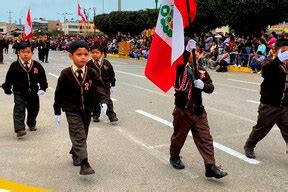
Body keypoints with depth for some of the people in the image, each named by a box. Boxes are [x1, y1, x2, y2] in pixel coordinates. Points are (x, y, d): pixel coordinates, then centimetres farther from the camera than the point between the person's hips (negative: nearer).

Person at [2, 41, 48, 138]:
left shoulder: (37, 65, -5)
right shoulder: (14, 66, -10)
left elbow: (43, 78, 3)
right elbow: (9, 79, -1)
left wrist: (42, 88, -3)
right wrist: (7, 89, 2)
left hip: (33, 92, 3)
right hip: (19, 92, -3)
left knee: (33, 109, 16)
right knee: (19, 110, -12)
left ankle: (31, 124, 39)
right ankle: (20, 129, -16)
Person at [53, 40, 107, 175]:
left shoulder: (92, 73, -4)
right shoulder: (66, 74, -10)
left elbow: (99, 87, -14)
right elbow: (59, 93, -4)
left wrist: (103, 101, -32)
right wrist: (57, 112, -1)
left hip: (87, 109, 4)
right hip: (72, 110, -4)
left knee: (82, 135, 16)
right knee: (79, 136, -11)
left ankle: (75, 154, 41)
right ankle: (84, 164, -15)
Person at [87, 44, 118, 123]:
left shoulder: (106, 63, -3)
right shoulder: (89, 64, -6)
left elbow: (112, 75, 4)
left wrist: (113, 85, 5)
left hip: (105, 85, 0)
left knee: (108, 100, -2)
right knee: (95, 101, 9)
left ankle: (112, 115, -1)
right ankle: (95, 115, 22)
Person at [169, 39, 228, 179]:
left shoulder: (201, 71, 5)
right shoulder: (180, 68, -7)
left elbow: (211, 88, 3)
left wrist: (202, 84, -17)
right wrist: (188, 48, -34)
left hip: (198, 110, 4)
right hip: (182, 110, -4)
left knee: (205, 139, 0)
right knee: (179, 136, 15)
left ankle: (210, 167, 3)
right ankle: (174, 157, 40)